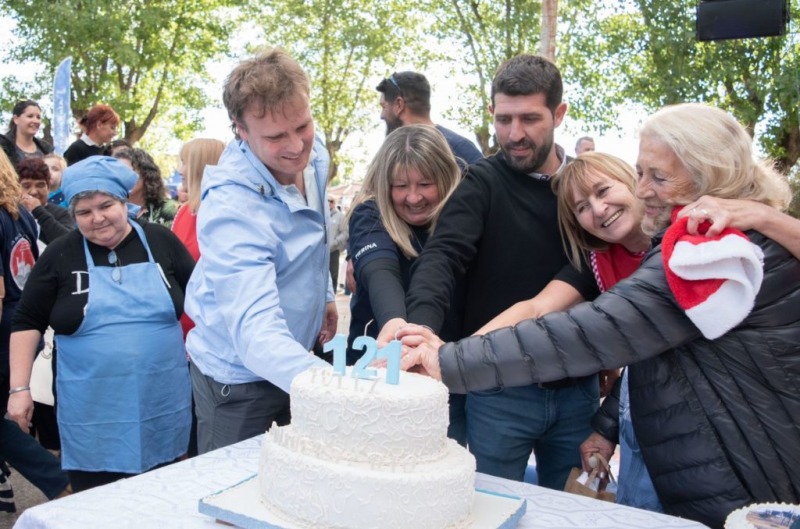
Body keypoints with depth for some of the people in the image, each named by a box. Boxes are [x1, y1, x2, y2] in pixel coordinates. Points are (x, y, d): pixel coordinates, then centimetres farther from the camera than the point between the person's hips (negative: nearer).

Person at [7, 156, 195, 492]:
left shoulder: (161, 241, 0)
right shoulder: (60, 255, -1)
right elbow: (27, 322, 3)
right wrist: (19, 388, -2)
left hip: (163, 405, 1)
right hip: (92, 413, -1)